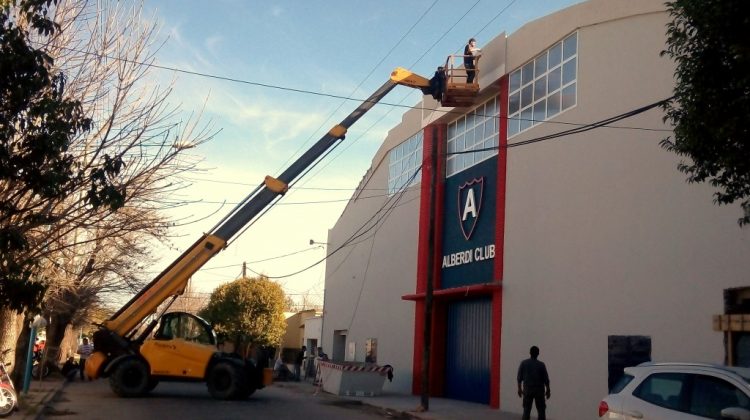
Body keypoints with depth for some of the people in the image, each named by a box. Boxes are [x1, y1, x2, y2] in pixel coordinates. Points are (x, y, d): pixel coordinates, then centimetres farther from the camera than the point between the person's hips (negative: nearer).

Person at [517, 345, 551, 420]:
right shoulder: (541, 364, -6)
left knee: (526, 410, 5)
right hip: (539, 389, -1)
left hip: (527, 389, 1)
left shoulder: (524, 363, -2)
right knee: (541, 410, 6)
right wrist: (548, 390, 7)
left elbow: (519, 377, 0)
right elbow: (546, 379, -3)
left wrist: (519, 389, 10)